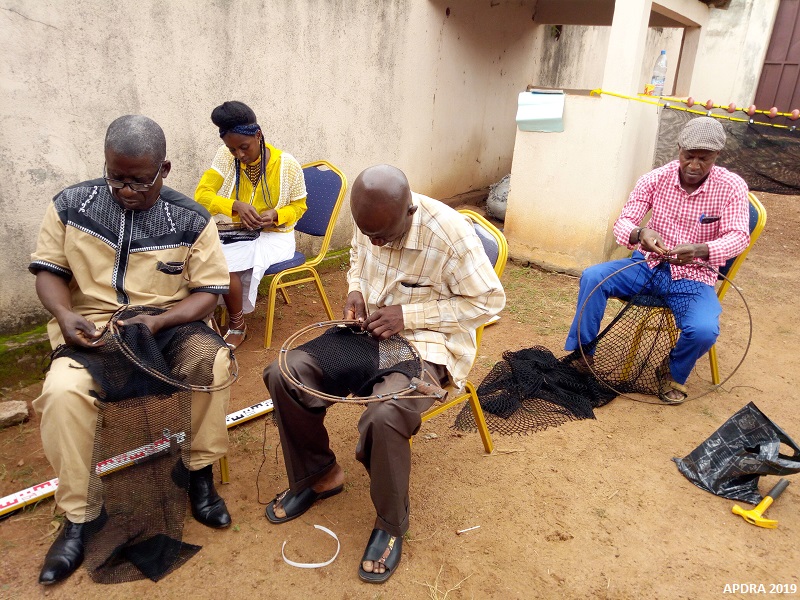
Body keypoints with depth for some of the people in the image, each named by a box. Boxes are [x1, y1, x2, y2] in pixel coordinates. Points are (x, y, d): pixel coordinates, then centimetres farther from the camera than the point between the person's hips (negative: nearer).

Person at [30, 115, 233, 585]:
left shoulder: (192, 220, -5)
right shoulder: (71, 205, 1)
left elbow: (209, 292, -5)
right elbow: (49, 271, 7)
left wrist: (159, 320, -23)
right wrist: (65, 314, -15)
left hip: (169, 325, -1)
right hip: (91, 330, 1)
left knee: (216, 360, -31)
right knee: (62, 392, -29)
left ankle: (200, 473, -8)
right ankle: (77, 519, -9)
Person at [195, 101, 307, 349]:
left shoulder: (287, 164, -9)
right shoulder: (225, 156, -4)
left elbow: (298, 206, 3)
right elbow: (202, 195, -9)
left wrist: (275, 214, -18)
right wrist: (236, 205, -27)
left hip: (273, 236, -3)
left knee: (224, 262, -28)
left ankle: (237, 326, -5)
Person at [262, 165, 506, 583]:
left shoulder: (450, 233, -24)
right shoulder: (369, 221, -5)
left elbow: (489, 300, -17)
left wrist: (408, 315, -22)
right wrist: (355, 290, -5)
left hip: (427, 342, -6)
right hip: (369, 331, 6)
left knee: (384, 416, -35)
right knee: (283, 374, -11)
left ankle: (391, 524, -3)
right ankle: (318, 475, 14)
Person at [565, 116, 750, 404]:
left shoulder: (732, 187, -8)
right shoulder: (656, 179, -6)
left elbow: (739, 236, -17)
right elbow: (623, 222, -10)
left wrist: (701, 250, -40)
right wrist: (639, 234, -37)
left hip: (694, 278, -1)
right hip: (648, 264, 2)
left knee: (704, 331, -29)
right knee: (592, 277, -23)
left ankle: (674, 373, 8)